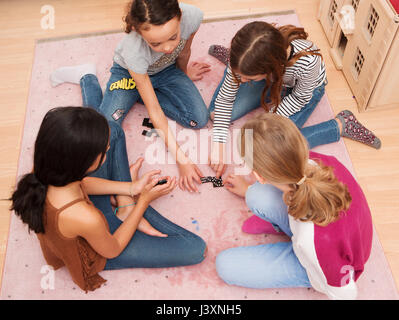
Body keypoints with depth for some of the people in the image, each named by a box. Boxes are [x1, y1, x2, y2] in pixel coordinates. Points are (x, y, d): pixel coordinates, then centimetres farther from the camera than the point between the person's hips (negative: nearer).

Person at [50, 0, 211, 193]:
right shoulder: (133, 50, -41)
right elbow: (154, 111, -33)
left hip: (167, 69, 4)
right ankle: (87, 77, 14)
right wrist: (181, 160, -33)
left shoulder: (192, 16, -34)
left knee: (199, 119, -14)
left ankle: (140, 94, 7)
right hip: (129, 71, -3)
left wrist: (184, 74, 13)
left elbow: (184, 52, -8)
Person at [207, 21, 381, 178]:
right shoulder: (243, 57, -34)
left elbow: (300, 97, -22)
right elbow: (225, 97, -19)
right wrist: (218, 144, -22)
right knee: (216, 113, -6)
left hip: (306, 88, -3)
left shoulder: (307, 61, -45)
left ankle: (342, 125, -3)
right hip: (271, 79, 3)